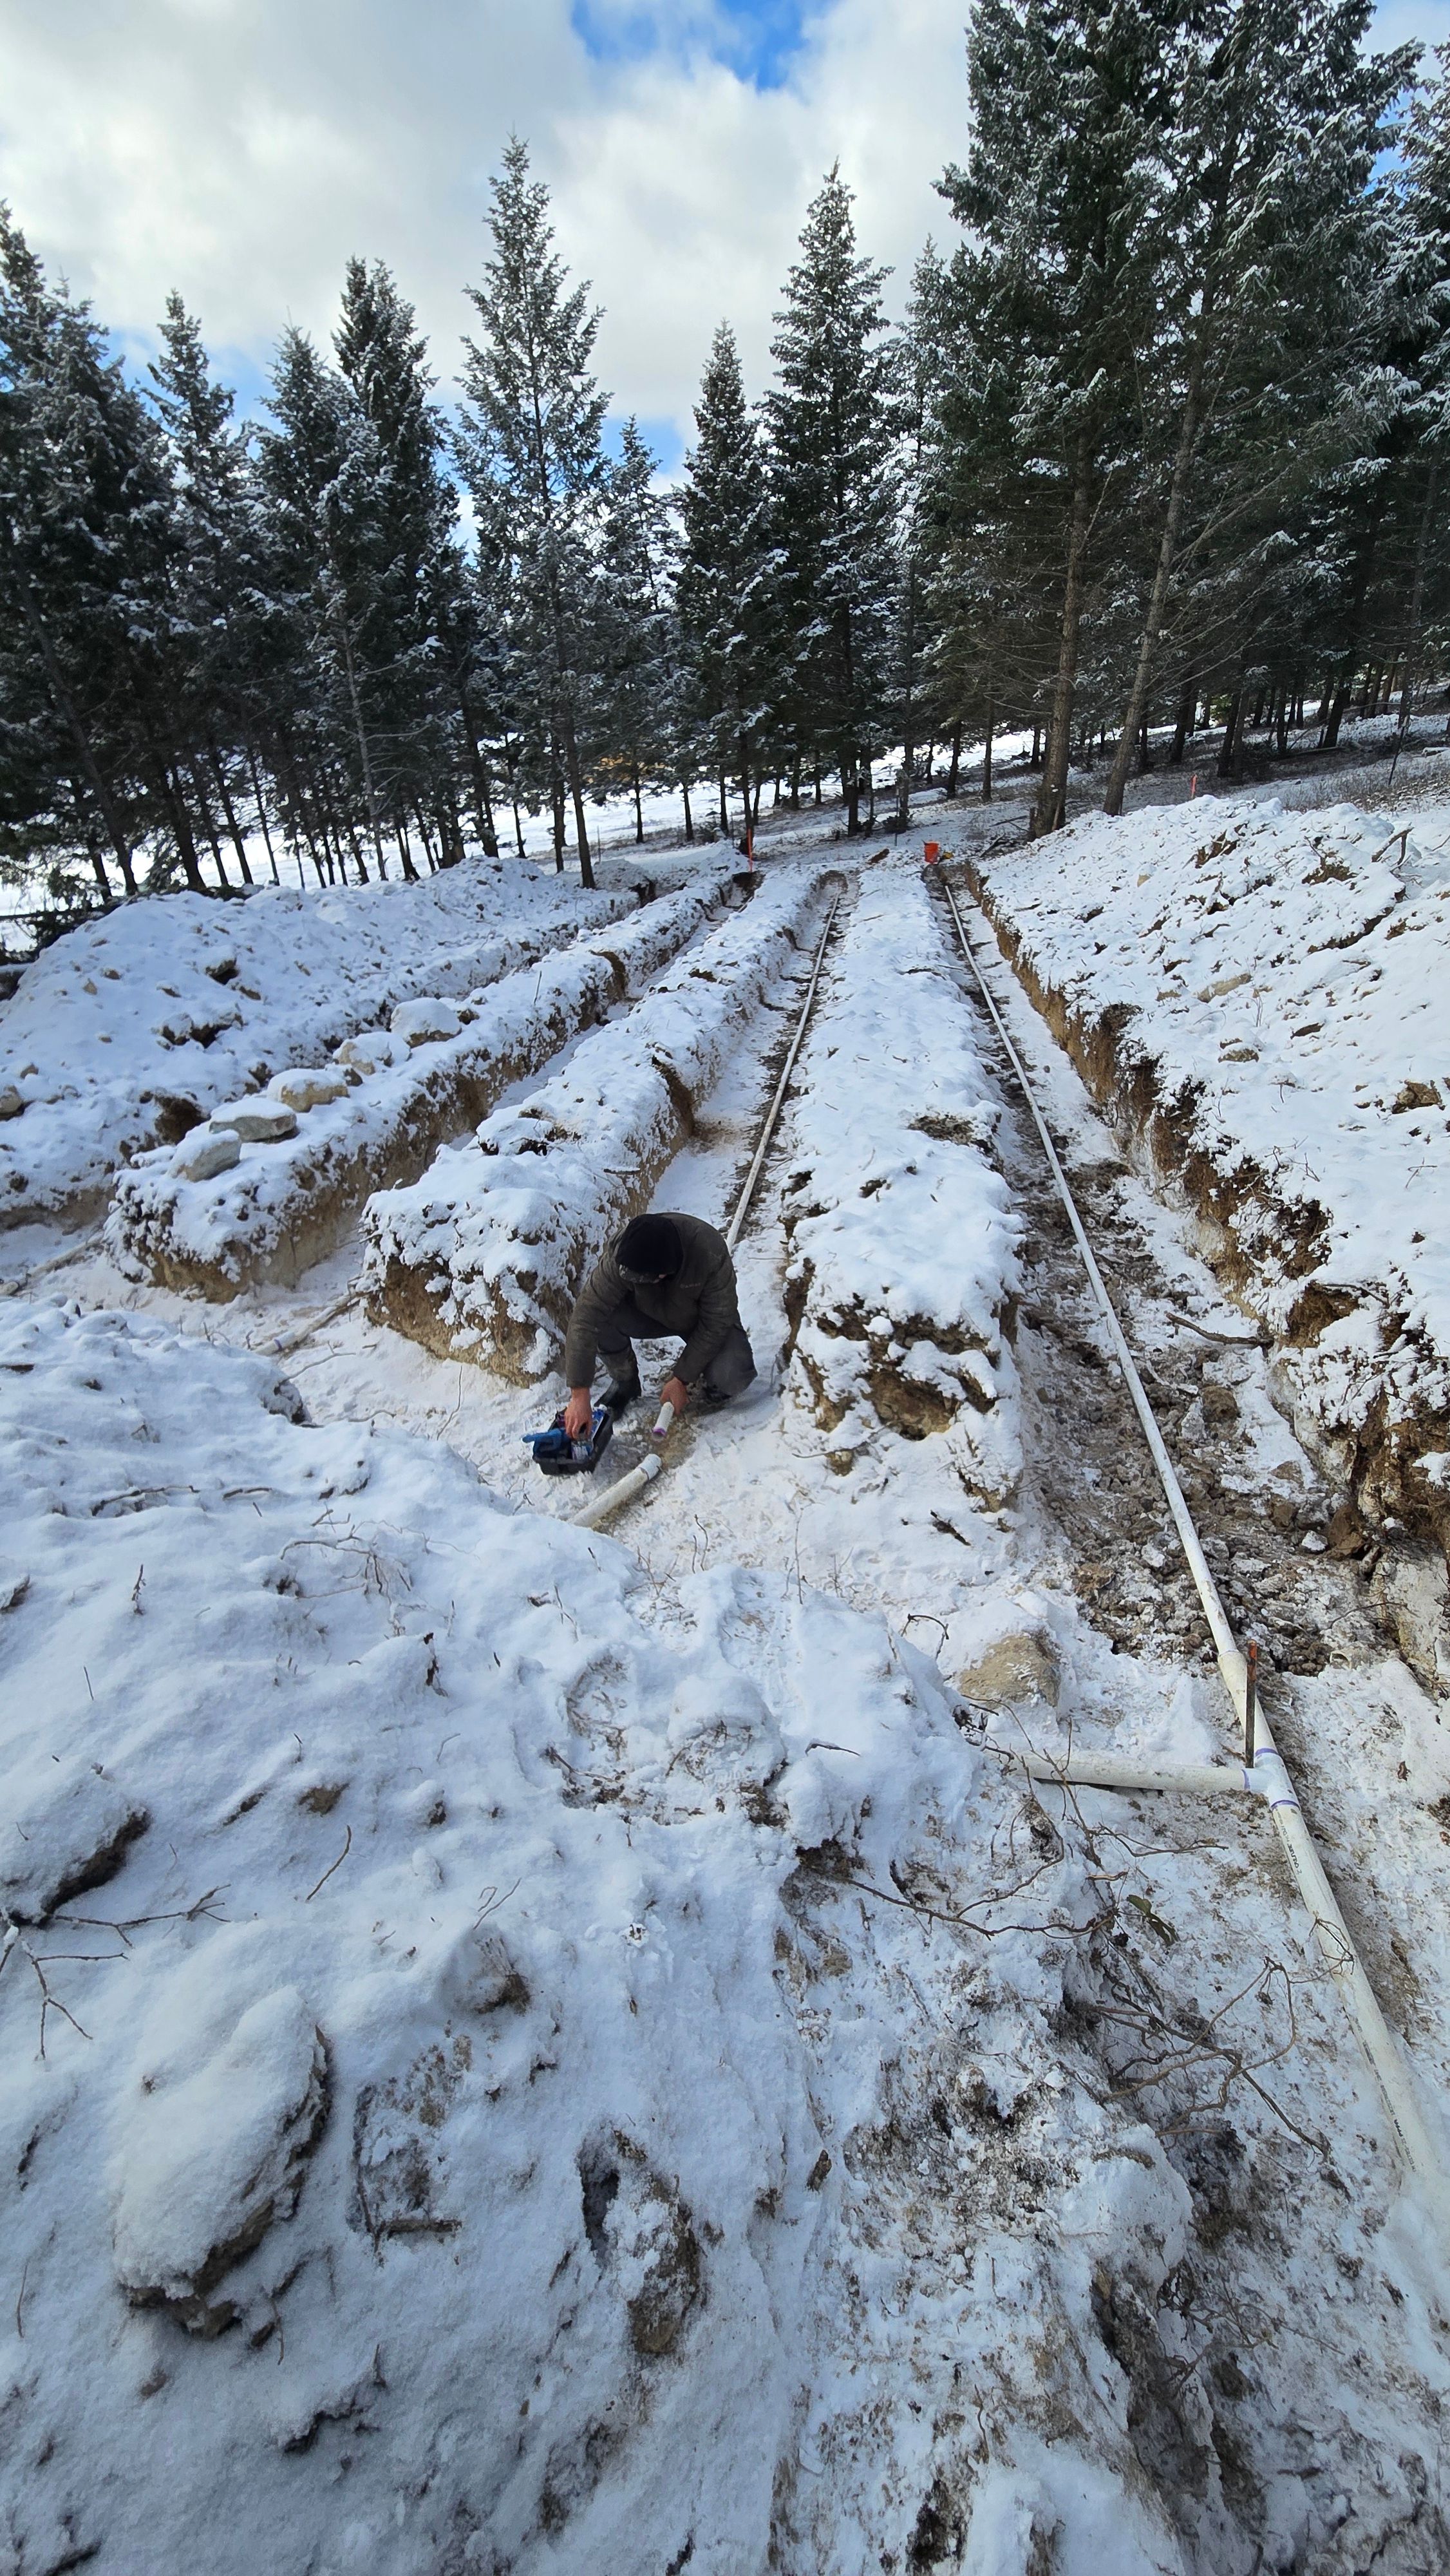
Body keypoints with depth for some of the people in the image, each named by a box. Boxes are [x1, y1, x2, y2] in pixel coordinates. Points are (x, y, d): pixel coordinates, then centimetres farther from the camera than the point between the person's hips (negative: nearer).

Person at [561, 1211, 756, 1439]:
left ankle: (708, 1378, 9)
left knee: (733, 1378, -29)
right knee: (597, 1314, -27)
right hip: (650, 1313, 2)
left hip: (703, 1319, -2)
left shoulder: (712, 1252, -37)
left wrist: (682, 1379, -21)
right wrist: (579, 1395, -37)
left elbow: (715, 1324, -26)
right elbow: (585, 1316, -34)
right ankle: (625, 1381, 0)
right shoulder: (622, 1257, -33)